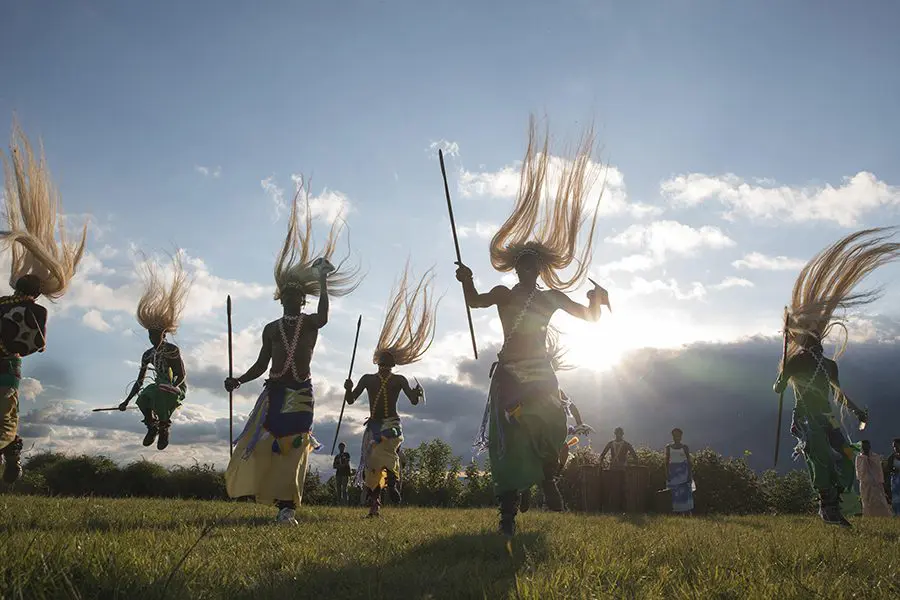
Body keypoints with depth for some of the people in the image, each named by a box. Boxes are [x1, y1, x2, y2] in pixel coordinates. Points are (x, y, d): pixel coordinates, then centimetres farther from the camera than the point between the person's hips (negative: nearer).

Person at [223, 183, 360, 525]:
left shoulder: (312, 323, 2)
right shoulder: (271, 329, 10)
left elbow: (324, 312, -23)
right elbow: (261, 364, 10)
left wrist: (323, 278, -25)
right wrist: (239, 380, -4)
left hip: (300, 394, -3)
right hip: (273, 392, 3)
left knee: (292, 451, -5)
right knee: (259, 446, -4)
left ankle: (286, 506, -1)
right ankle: (283, 503, 9)